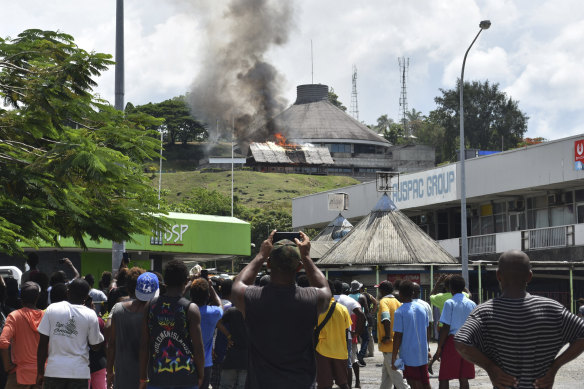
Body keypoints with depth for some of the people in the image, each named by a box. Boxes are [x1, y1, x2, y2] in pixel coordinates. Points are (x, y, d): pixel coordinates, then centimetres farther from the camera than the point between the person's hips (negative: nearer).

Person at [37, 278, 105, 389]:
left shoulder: (52, 309, -1)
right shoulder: (90, 315, -4)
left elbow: (43, 343, -1)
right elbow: (96, 345, 3)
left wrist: (40, 371, 6)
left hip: (54, 371, 1)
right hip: (79, 372, -1)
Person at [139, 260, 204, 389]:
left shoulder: (151, 306, 2)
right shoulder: (191, 309, -7)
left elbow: (143, 345, 4)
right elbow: (198, 348, -6)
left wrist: (143, 378, 13)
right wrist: (201, 375, 9)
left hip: (157, 377, 2)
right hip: (186, 378, -2)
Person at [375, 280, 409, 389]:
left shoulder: (383, 301, -12)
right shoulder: (396, 302, 11)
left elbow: (386, 320, -29)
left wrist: (387, 336, -21)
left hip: (389, 343, -9)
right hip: (396, 342, 9)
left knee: (394, 371, -5)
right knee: (386, 372, 17)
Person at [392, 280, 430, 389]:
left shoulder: (399, 312, -12)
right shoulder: (421, 309, 7)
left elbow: (398, 336, -13)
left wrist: (394, 357, -9)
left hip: (409, 355, -5)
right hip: (423, 354, 6)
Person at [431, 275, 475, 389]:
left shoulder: (449, 303, -7)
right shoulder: (472, 304, 9)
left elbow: (446, 328, -11)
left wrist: (439, 348, -7)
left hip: (452, 341, -5)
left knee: (444, 378, -1)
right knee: (463, 378, 6)